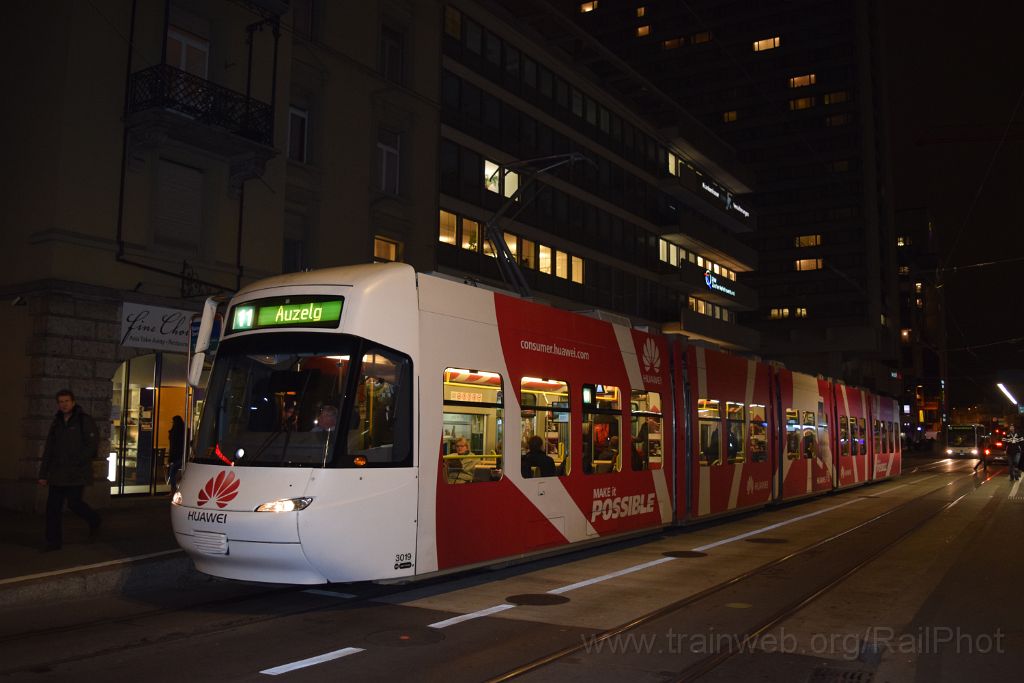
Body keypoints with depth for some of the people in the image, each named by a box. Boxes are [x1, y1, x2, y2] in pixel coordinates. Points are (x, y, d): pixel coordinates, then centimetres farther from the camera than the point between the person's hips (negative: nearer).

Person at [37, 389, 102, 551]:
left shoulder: (85, 420, -6)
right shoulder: (56, 423, 13)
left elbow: (93, 443, -11)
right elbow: (48, 450, 14)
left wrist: (77, 462, -16)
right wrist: (43, 474, 11)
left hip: (77, 473, -6)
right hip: (58, 473, 6)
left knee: (74, 503, -5)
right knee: (52, 506, 3)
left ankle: (94, 521, 22)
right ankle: (53, 541, 11)